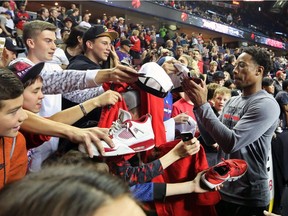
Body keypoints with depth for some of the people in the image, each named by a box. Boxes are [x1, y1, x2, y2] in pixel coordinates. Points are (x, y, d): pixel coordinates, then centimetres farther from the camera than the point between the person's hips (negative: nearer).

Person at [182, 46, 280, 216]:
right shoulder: (232, 101, 6)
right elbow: (211, 138, 4)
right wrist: (198, 105, -6)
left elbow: (231, 143, -27)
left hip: (249, 197, -6)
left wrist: (203, 105, -25)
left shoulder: (266, 104, -18)